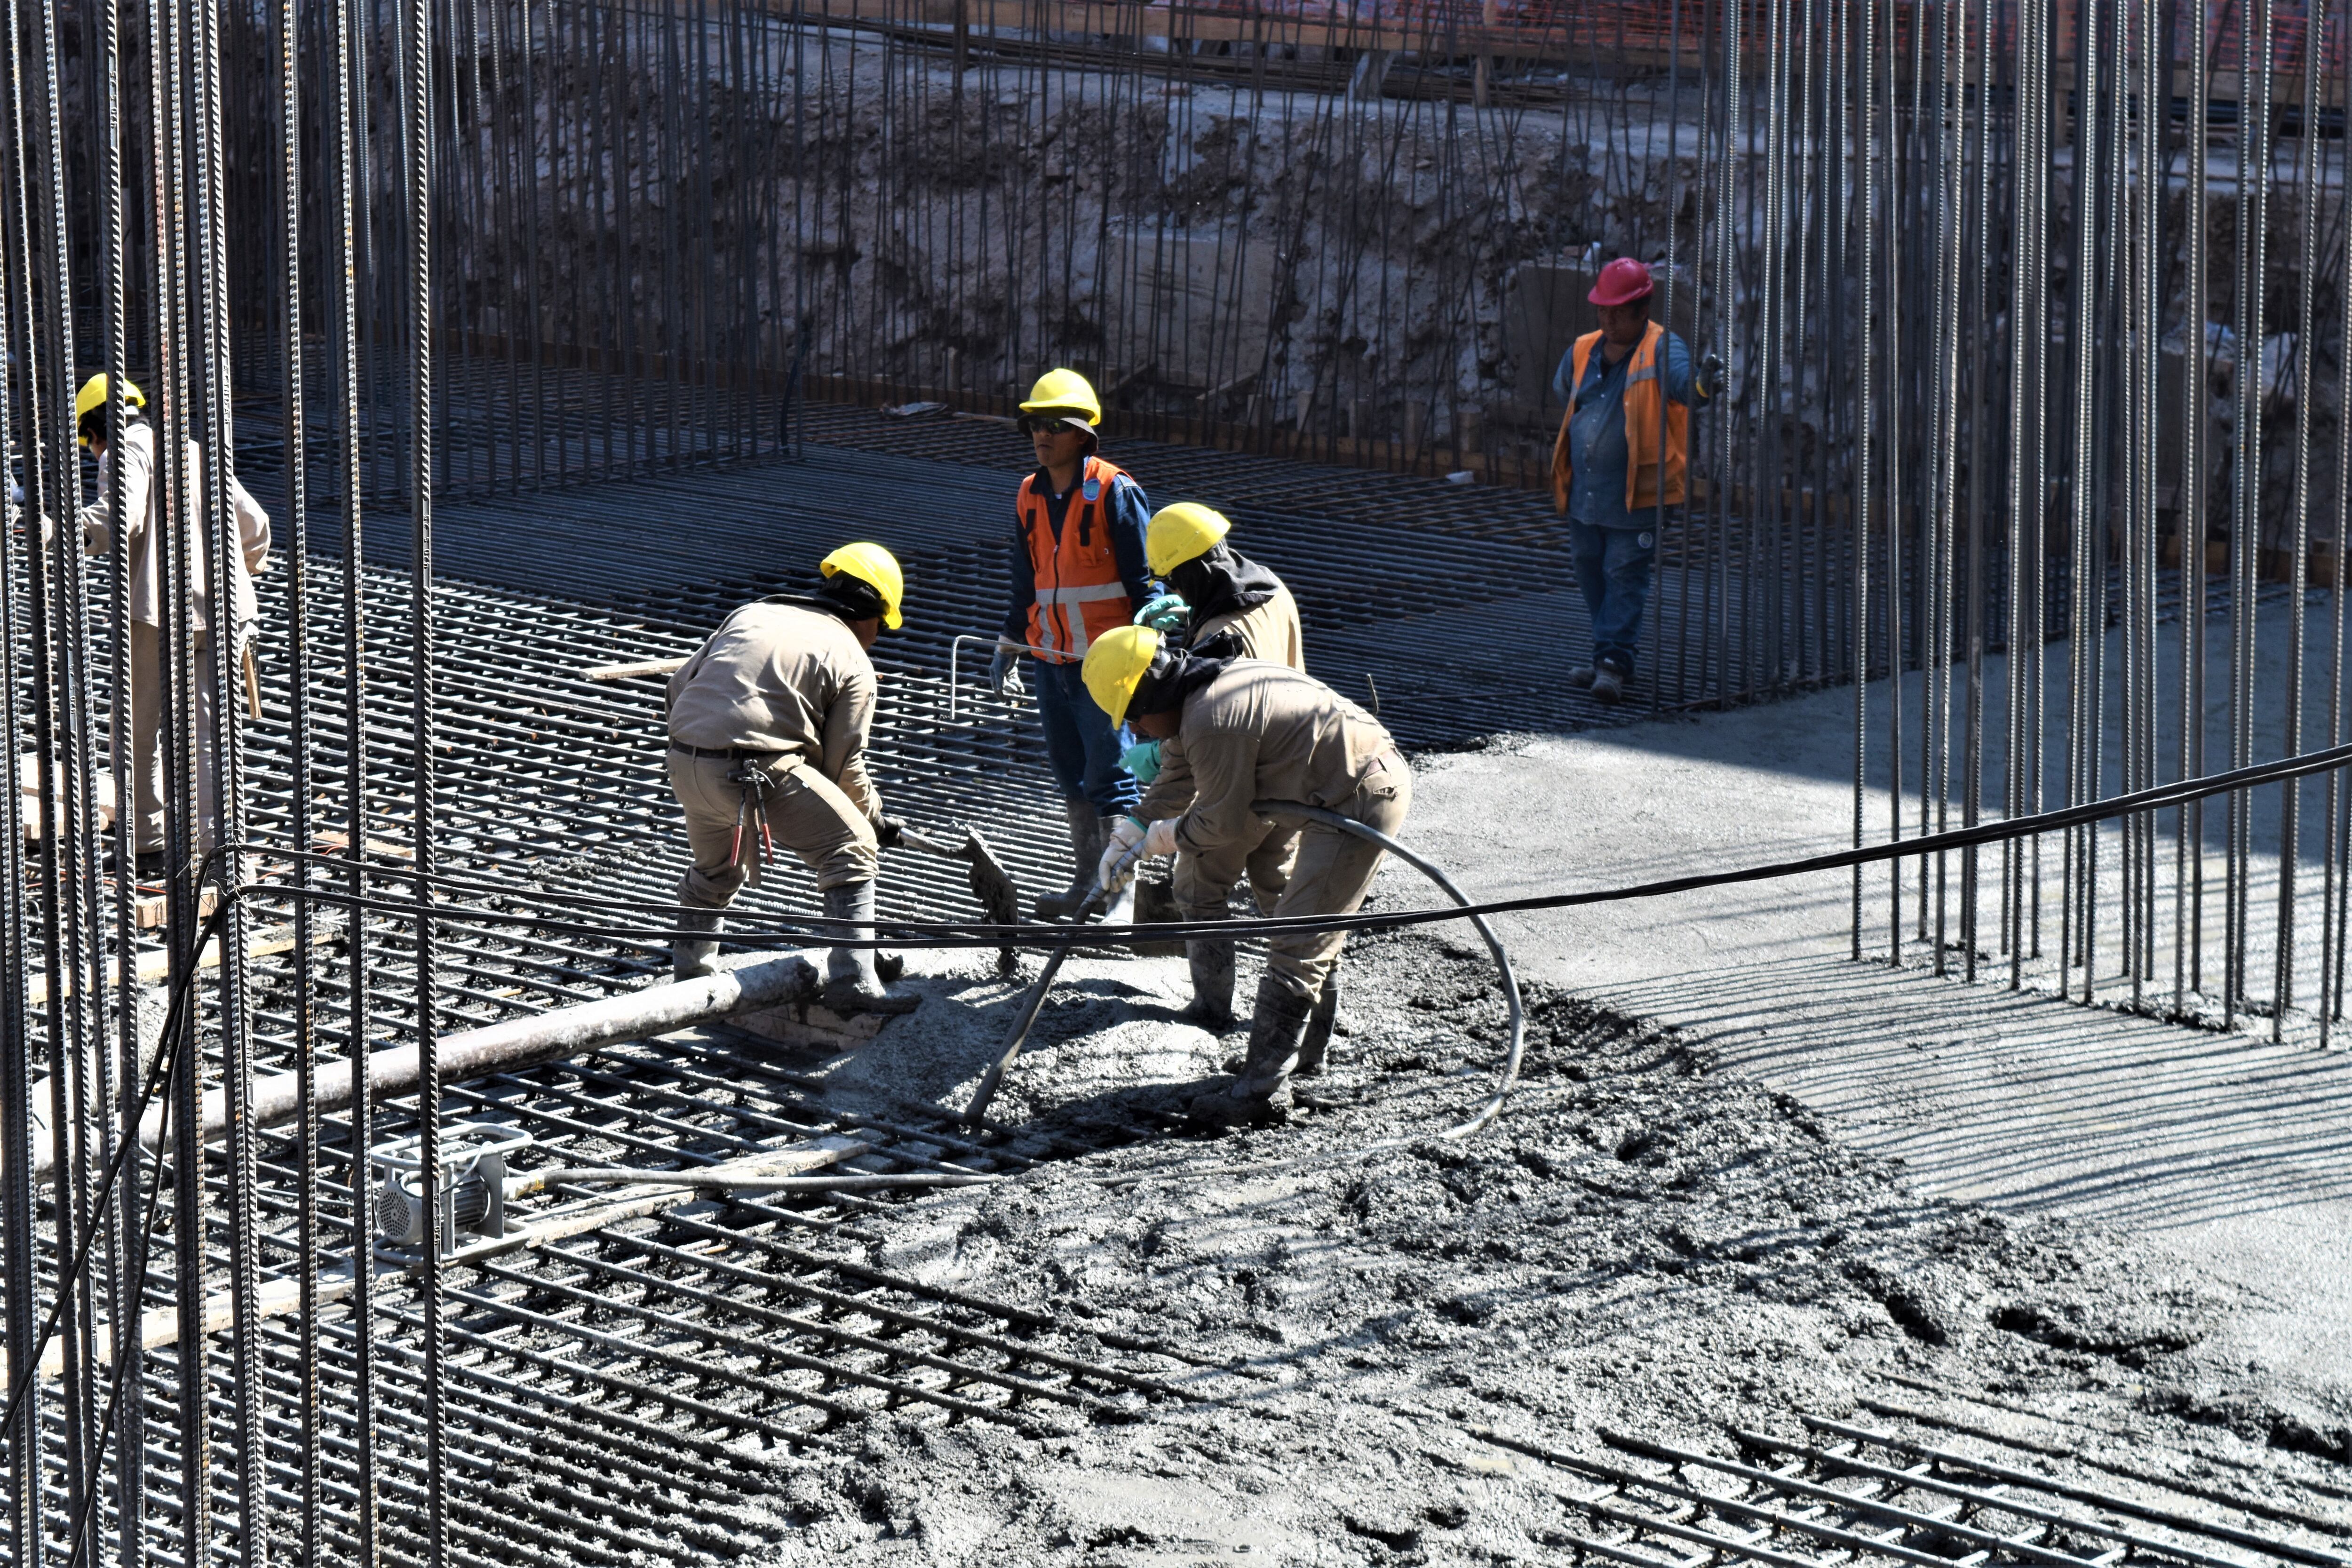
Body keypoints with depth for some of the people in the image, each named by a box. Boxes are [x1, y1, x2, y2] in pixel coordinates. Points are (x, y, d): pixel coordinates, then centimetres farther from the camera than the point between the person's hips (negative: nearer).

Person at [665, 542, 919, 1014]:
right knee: (853, 852, 5)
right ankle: (852, 981, -4)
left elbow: (680, 686, 20)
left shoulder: (750, 615, 21)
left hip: (684, 761, 6)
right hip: (760, 771, -6)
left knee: (717, 869, 31)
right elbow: (843, 766, 3)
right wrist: (876, 819, 19)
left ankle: (690, 972, 43)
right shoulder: (852, 661, 6)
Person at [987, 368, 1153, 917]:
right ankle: (1089, 879, 22)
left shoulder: (1115, 493, -9)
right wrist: (1007, 651, 20)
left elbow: (1143, 582, -7)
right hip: (1051, 660, 7)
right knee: (1070, 773, 12)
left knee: (1110, 776, -6)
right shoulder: (1030, 498, 11)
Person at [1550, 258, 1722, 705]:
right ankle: (1609, 660, 25)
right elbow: (1562, 391, 31)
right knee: (1591, 574, 14)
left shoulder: (1661, 350, -8)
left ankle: (1614, 660, -9)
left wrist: (1702, 386, -51)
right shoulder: (1582, 352, 10)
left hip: (1635, 494, -7)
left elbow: (1682, 382, -29)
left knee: (1626, 575, -8)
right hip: (1583, 492, 7)